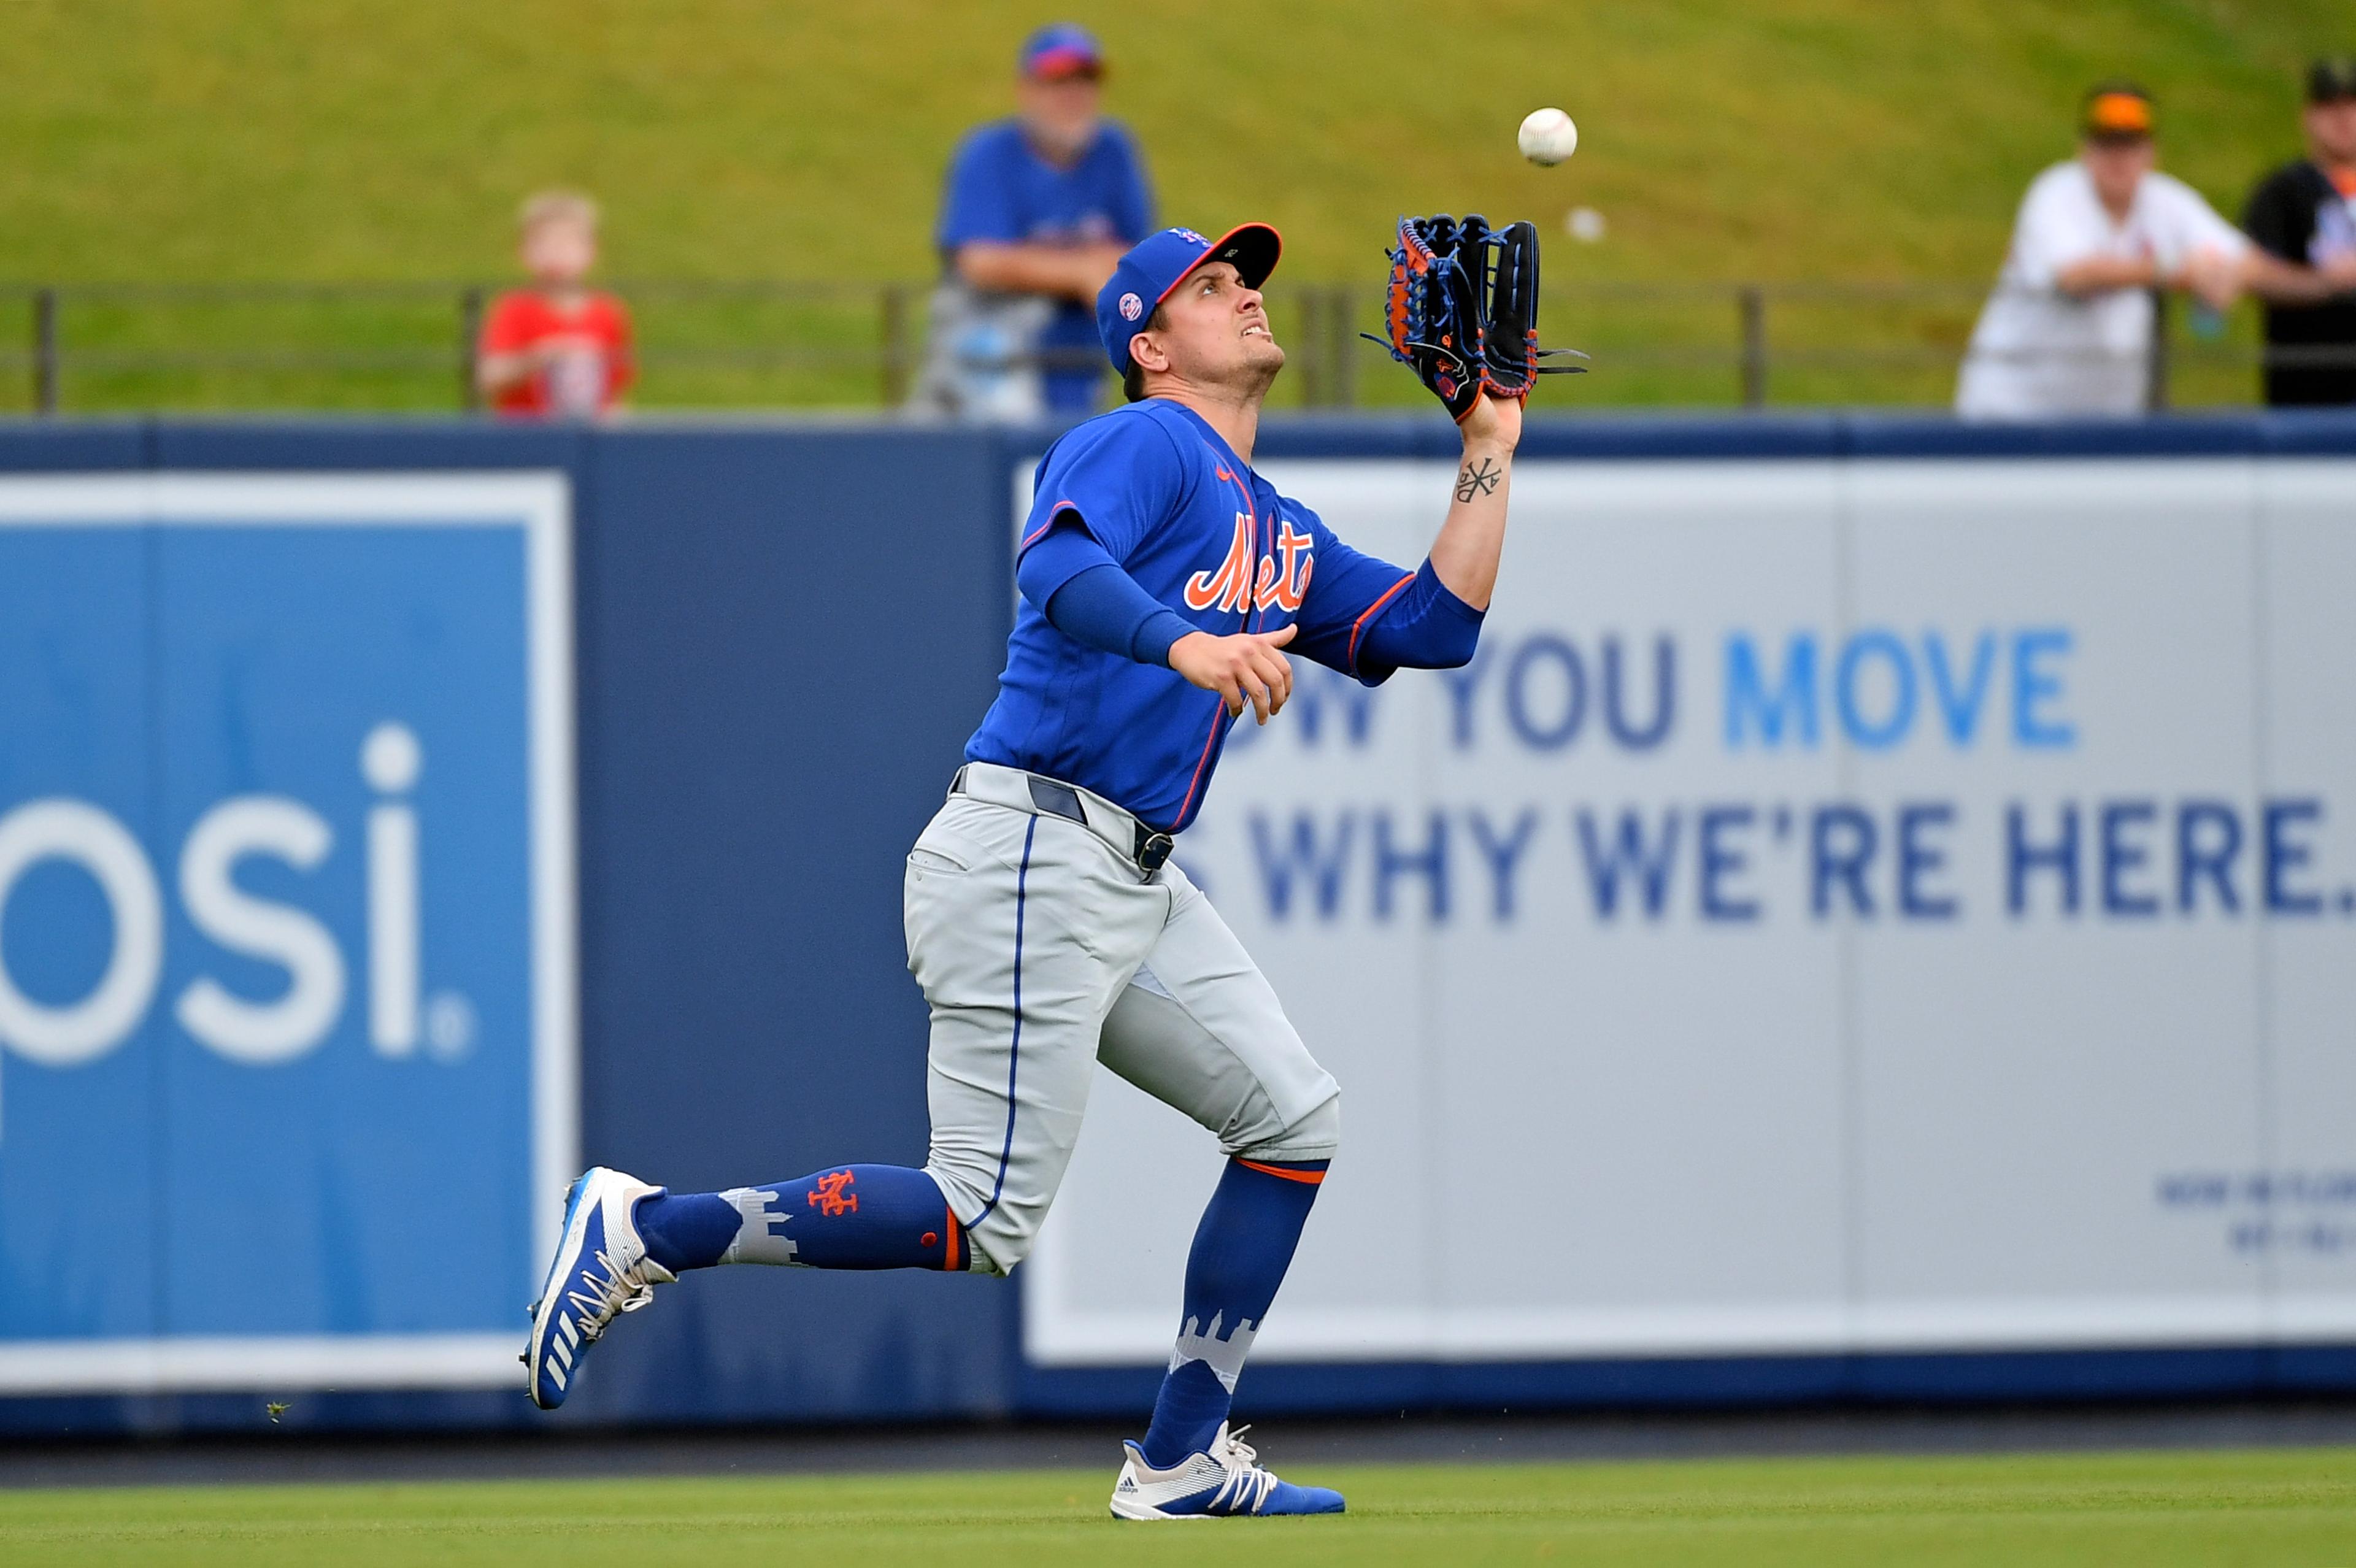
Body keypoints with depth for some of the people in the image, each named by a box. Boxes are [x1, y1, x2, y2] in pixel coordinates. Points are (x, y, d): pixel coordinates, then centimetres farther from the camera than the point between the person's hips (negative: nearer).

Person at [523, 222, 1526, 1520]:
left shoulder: (1282, 535, 23)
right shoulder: (1146, 442, -5)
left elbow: (1437, 626, 20)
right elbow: (1056, 565, -24)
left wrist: (1490, 451, 17)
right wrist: (1182, 642, -41)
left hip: (1139, 883, 10)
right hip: (1033, 850, -10)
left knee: (1294, 1119, 8)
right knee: (985, 1225, -14)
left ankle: (1178, 1465, 11)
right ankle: (644, 1232, -6)